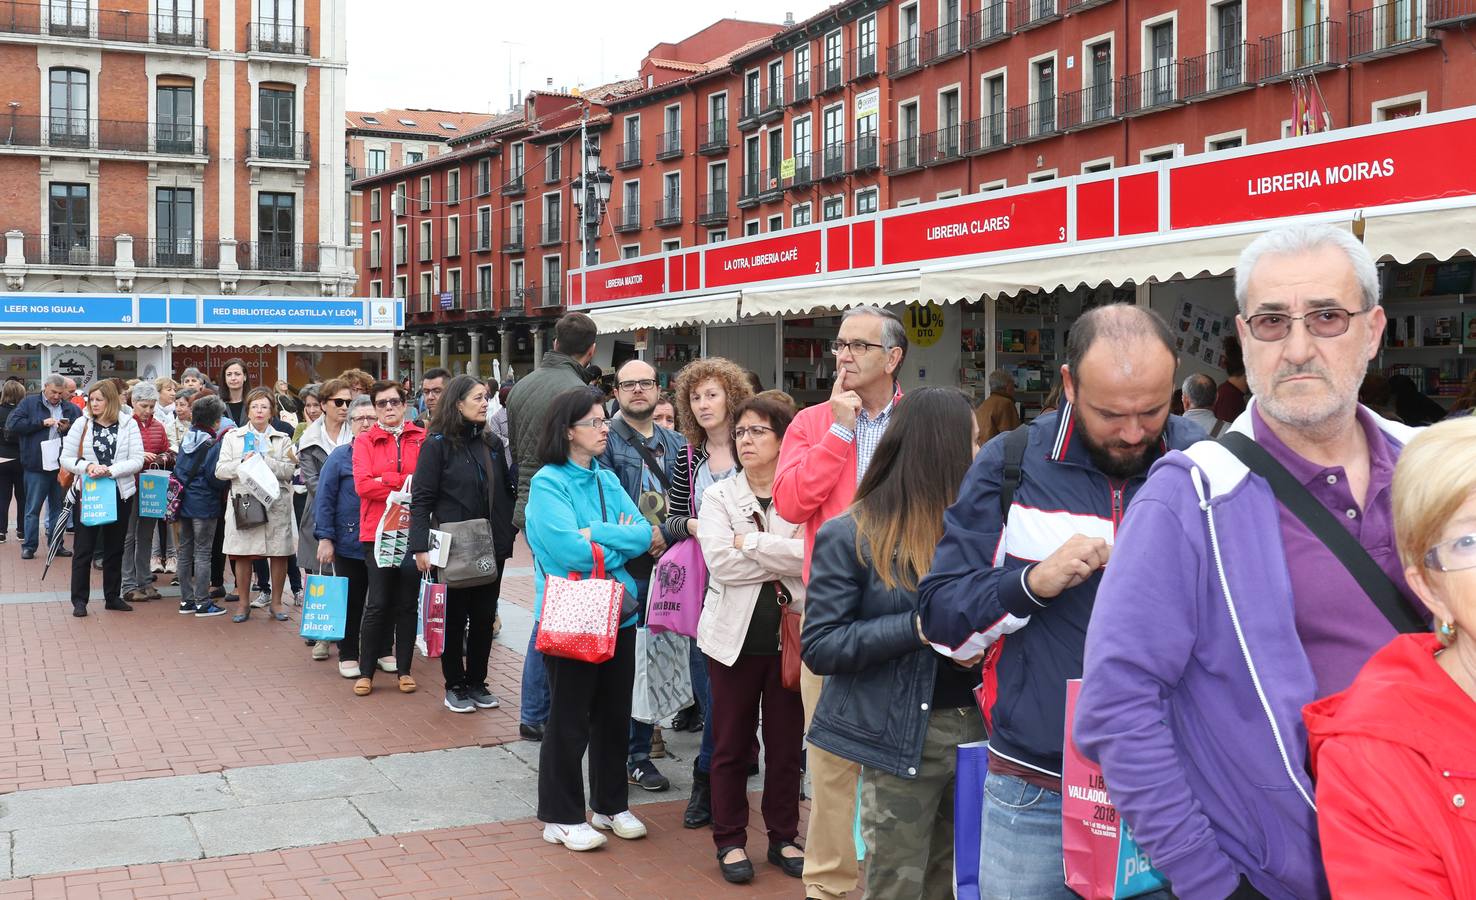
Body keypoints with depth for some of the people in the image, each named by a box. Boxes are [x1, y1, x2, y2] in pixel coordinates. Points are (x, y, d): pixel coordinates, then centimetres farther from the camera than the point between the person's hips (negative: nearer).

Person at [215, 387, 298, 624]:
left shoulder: (282, 439, 10)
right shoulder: (233, 437, 11)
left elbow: (289, 471, -3)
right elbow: (220, 470, 3)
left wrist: (264, 462, -14)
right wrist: (242, 463, -13)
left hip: (276, 504, 0)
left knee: (279, 555, 1)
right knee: (243, 555, 0)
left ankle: (276, 603, 15)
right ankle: (244, 605, 13)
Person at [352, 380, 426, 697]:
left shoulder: (422, 438, 5)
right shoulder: (365, 441, 4)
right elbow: (363, 484, -8)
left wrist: (387, 484, -14)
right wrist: (402, 488, -12)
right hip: (378, 531, -1)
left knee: (408, 604, 8)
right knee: (378, 604, -2)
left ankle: (404, 669, 18)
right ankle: (366, 672, 9)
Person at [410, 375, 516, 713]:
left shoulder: (493, 443, 8)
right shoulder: (437, 444, -7)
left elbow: (506, 492, 12)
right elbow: (421, 498, -10)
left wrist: (509, 533, 2)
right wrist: (421, 547, -18)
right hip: (454, 548, -5)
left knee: (484, 616, 10)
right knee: (455, 617, 7)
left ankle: (477, 682, 23)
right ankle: (455, 685, 19)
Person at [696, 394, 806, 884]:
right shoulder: (718, 496, 2)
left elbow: (814, 554, -16)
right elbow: (720, 562, -13)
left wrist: (751, 543, -14)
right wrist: (785, 557, -13)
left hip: (790, 634, 0)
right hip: (735, 635, 0)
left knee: (786, 742, 10)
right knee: (731, 745, 8)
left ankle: (784, 837, 25)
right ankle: (730, 840, 21)